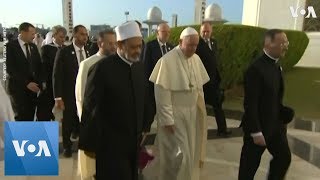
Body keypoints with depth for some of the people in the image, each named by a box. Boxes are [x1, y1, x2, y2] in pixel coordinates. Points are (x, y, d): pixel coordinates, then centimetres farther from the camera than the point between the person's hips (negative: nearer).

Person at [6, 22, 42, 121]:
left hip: (33, 87, 5)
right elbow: (10, 69, -12)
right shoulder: (10, 46, -6)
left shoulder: (33, 46, 10)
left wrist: (39, 82, 0)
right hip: (18, 88, -5)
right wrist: (26, 83, -17)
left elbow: (38, 66, 13)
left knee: (30, 117, 5)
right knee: (21, 117, -3)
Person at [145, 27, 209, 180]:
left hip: (191, 114, 6)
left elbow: (199, 87, 10)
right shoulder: (167, 60, -17)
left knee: (190, 151, 18)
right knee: (179, 154, -2)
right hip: (174, 115, -6)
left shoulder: (196, 59, 3)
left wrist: (200, 109, 7)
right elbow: (161, 92, -17)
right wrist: (167, 119, -17)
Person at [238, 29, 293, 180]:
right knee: (250, 164, 9)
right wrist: (256, 132, -21)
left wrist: (283, 113, 4)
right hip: (258, 126, -8)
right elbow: (250, 104, -23)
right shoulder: (256, 69, -23)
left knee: (284, 157, 18)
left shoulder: (276, 65, 5)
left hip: (275, 124, 8)